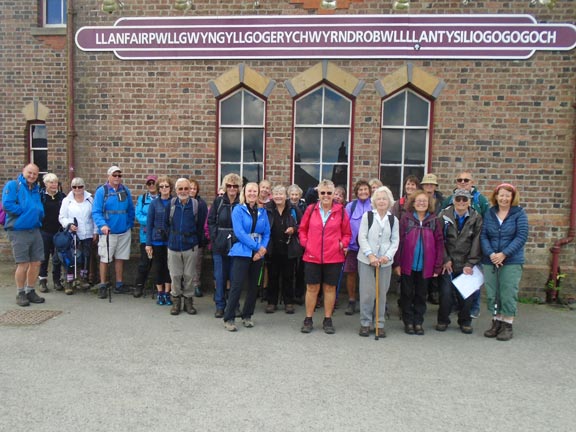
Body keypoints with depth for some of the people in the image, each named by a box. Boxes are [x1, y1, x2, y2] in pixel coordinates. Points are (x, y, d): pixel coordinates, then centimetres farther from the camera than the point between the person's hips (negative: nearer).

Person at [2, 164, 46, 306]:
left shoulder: (36, 189, 15)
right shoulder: (12, 185, -4)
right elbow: (7, 205, -16)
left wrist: (37, 213, -2)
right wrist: (26, 211, -11)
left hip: (35, 229, 6)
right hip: (18, 231, -6)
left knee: (36, 262, 8)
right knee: (23, 264, -2)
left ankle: (30, 291, 23)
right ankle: (20, 294, 14)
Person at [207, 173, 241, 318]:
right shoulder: (218, 201, 3)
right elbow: (211, 221, 5)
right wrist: (215, 238, -4)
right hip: (220, 245, 1)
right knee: (219, 276, 6)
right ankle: (220, 305, 18)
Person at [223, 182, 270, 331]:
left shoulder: (262, 212, 9)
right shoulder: (238, 210, -4)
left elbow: (267, 233, 7)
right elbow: (239, 232, -13)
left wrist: (263, 248, -11)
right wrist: (257, 247, -15)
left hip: (258, 253, 5)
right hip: (242, 252, -5)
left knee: (254, 286, 10)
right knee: (237, 285, -7)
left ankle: (247, 316, 24)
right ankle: (228, 318, 3)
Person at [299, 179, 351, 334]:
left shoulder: (341, 211, -1)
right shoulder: (311, 209, 1)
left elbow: (347, 233, 7)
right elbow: (302, 229, 12)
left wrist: (343, 243, -9)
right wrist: (305, 243, -1)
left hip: (334, 257, 0)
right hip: (312, 256, 0)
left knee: (330, 288, 9)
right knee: (312, 288, 7)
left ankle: (328, 320, 22)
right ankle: (308, 320, 20)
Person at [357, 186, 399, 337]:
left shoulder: (393, 219, 8)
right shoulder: (367, 215, 1)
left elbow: (395, 241, 5)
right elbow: (362, 237, -4)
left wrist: (388, 256, -10)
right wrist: (370, 255, -14)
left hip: (385, 261, 2)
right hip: (366, 259, -2)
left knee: (382, 293, 6)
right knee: (367, 292, -1)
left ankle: (380, 324, 18)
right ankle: (365, 323, 13)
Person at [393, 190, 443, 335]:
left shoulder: (434, 221, 1)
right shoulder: (406, 218, -3)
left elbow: (439, 244, 0)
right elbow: (398, 241, -5)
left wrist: (437, 266, -4)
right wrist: (397, 263, -9)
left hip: (425, 266, 1)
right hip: (407, 265, -1)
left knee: (421, 295, 12)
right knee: (407, 294, 10)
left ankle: (418, 322, 26)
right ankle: (408, 322, 23)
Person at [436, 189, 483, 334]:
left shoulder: (476, 218, 1)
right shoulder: (444, 215, -1)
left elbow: (476, 242, -3)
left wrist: (470, 263, -8)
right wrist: (445, 260, -7)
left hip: (466, 264, 1)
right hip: (448, 263, -1)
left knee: (467, 294, 4)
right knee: (446, 293, -1)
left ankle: (465, 321, 24)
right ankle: (443, 320, 19)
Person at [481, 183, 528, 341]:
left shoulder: (519, 213, -2)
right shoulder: (489, 213, 5)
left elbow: (522, 236, -8)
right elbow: (483, 235, 1)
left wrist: (504, 254, -15)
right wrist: (491, 254, -13)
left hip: (511, 261, -3)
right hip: (490, 261, 3)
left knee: (508, 294, 0)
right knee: (492, 294, 8)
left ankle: (507, 325, 13)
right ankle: (496, 322, 21)